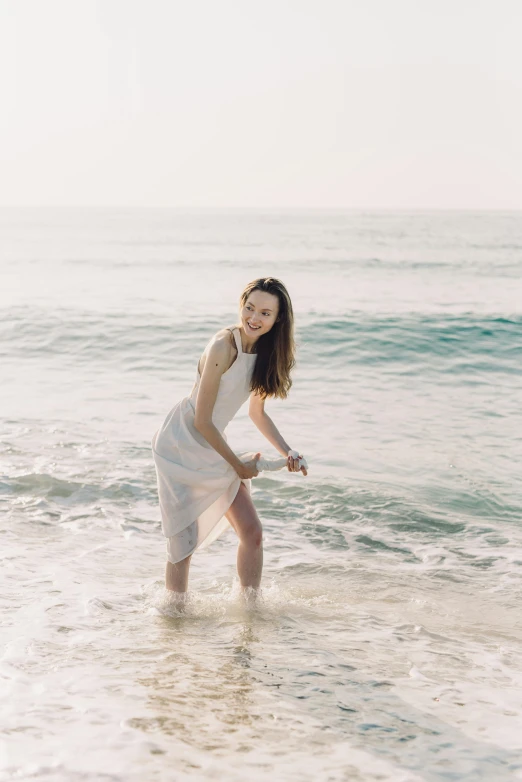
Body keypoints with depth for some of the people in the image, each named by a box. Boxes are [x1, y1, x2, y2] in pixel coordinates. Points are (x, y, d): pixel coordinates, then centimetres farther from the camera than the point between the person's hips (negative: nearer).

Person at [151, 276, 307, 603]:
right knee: (183, 543, -5)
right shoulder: (224, 347, -24)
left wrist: (288, 453, 2)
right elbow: (202, 421, -20)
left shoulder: (266, 351, 1)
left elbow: (257, 413, 14)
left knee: (252, 532, 4)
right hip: (181, 446, -8)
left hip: (214, 447, 8)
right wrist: (238, 465, -11)